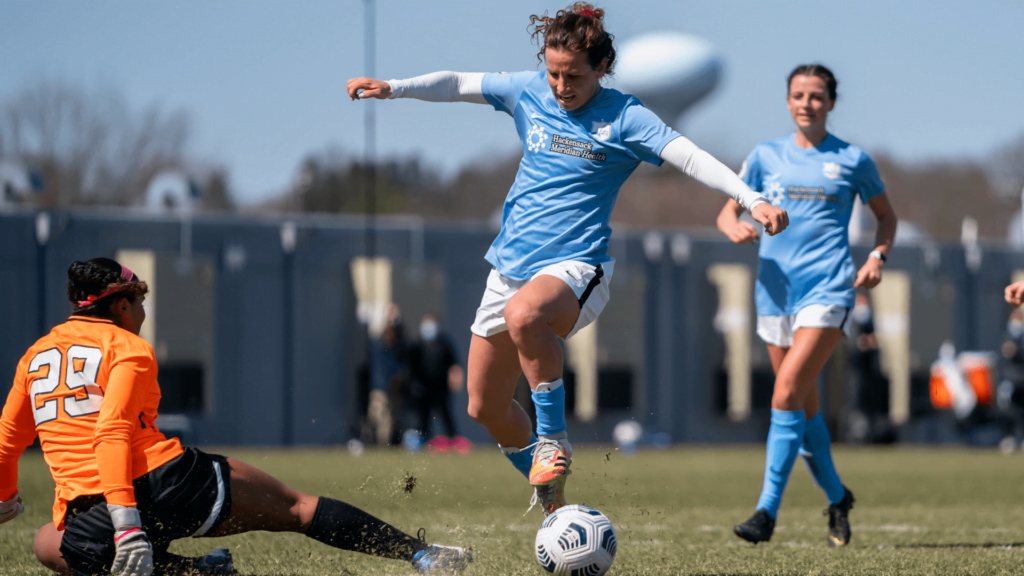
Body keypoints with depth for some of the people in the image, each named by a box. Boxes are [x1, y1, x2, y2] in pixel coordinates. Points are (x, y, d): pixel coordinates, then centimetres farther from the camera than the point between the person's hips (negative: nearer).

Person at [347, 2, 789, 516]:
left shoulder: (623, 118, -8)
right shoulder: (528, 92, 5)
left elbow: (691, 157, -16)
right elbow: (456, 85, 10)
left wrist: (752, 200, -28)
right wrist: (392, 88, -4)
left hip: (575, 266, -6)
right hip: (512, 263, 6)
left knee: (524, 314, -42)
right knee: (485, 408, 11)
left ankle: (553, 439, -25)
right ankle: (548, 493, 35)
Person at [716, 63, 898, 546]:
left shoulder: (851, 160, 5)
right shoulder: (766, 156, 10)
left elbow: (886, 215, 17)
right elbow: (727, 212, 12)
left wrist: (877, 257, -1)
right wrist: (735, 228, -12)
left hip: (828, 289, -4)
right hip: (776, 289, 4)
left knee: (788, 391, -19)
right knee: (804, 405, 9)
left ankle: (768, 510, -21)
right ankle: (837, 498, 29)